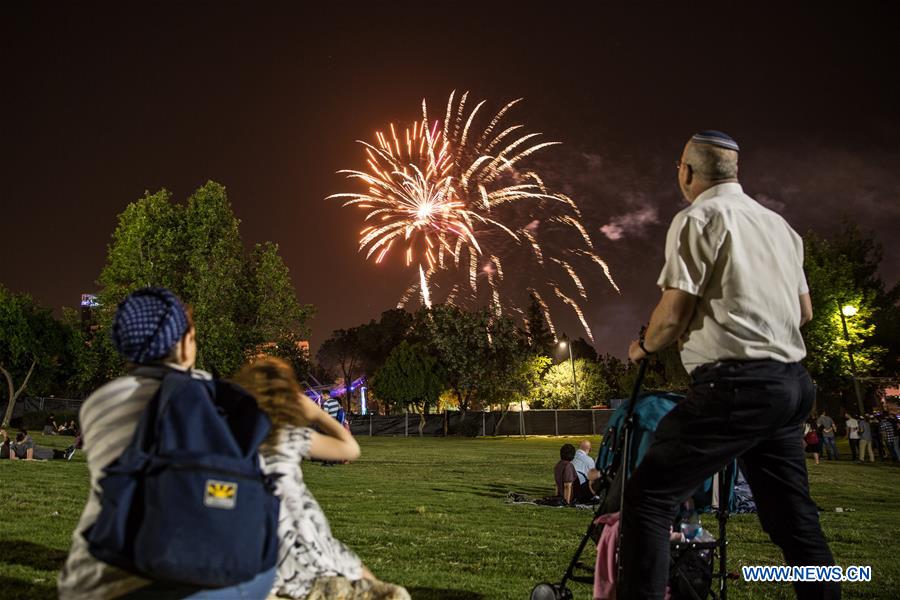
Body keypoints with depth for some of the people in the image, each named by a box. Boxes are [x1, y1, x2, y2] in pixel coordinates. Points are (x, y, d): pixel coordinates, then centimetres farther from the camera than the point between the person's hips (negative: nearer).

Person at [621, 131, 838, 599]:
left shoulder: (698, 218, -5)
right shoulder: (779, 224, 18)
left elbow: (674, 315, -13)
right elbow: (805, 311, 22)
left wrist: (645, 346, 6)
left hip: (735, 385, -8)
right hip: (792, 383, 9)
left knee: (648, 498, -7)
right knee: (794, 516, 16)